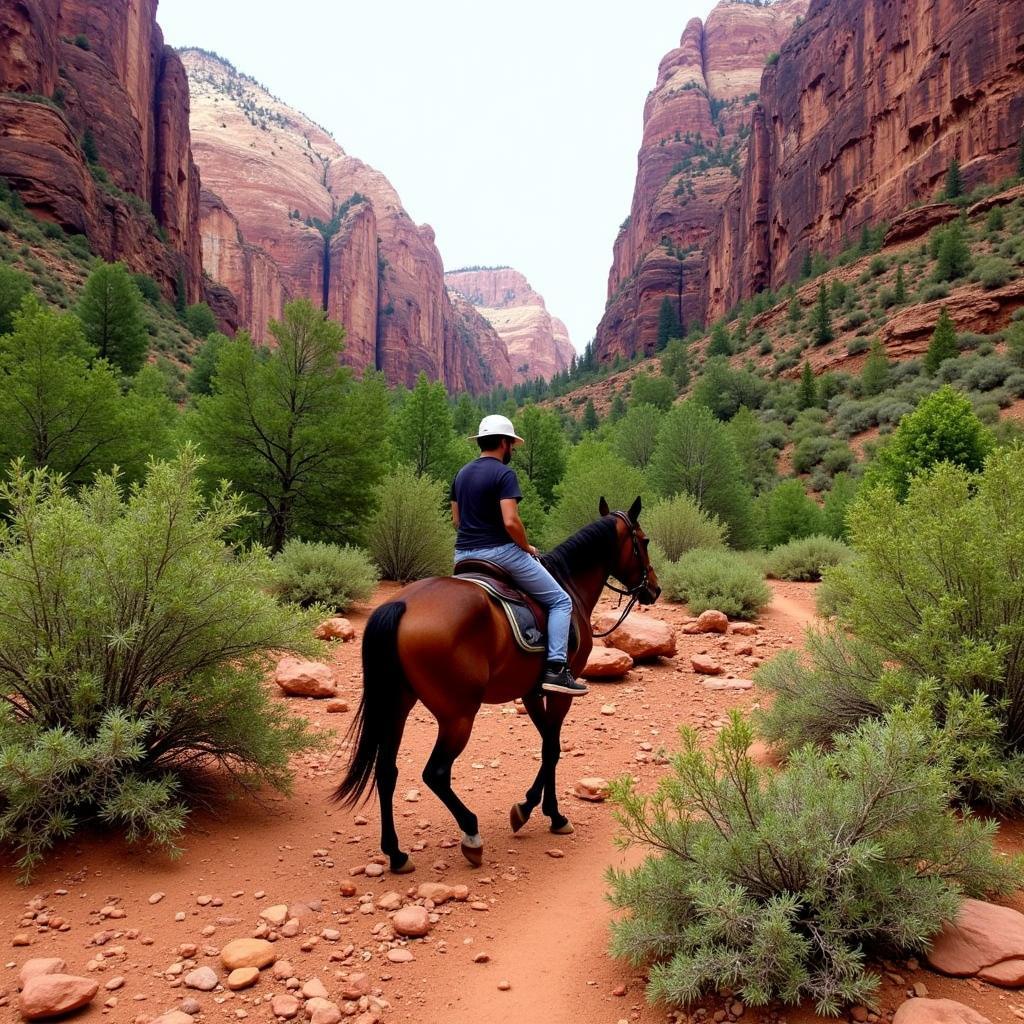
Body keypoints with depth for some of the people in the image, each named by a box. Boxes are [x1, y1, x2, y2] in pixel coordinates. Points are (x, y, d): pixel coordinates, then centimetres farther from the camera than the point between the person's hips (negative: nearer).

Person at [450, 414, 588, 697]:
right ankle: (555, 669, -8)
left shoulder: (462, 474, 14)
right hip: (500, 552, -8)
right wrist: (527, 547, -7)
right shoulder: (504, 473, -12)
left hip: (463, 556, 8)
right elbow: (510, 522, -22)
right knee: (561, 601, 2)